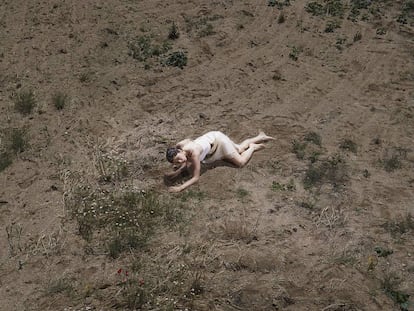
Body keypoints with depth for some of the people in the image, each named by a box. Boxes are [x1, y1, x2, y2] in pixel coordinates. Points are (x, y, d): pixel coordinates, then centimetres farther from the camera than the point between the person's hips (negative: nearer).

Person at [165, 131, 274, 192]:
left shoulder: (194, 153, -43)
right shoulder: (177, 148, -25)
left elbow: (196, 178, -38)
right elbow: (188, 163, -4)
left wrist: (180, 188, -46)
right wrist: (177, 172, -20)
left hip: (218, 140, -7)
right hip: (211, 137, 7)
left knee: (241, 162, 3)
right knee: (240, 149, 26)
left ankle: (252, 147, 29)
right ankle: (260, 137, 47)